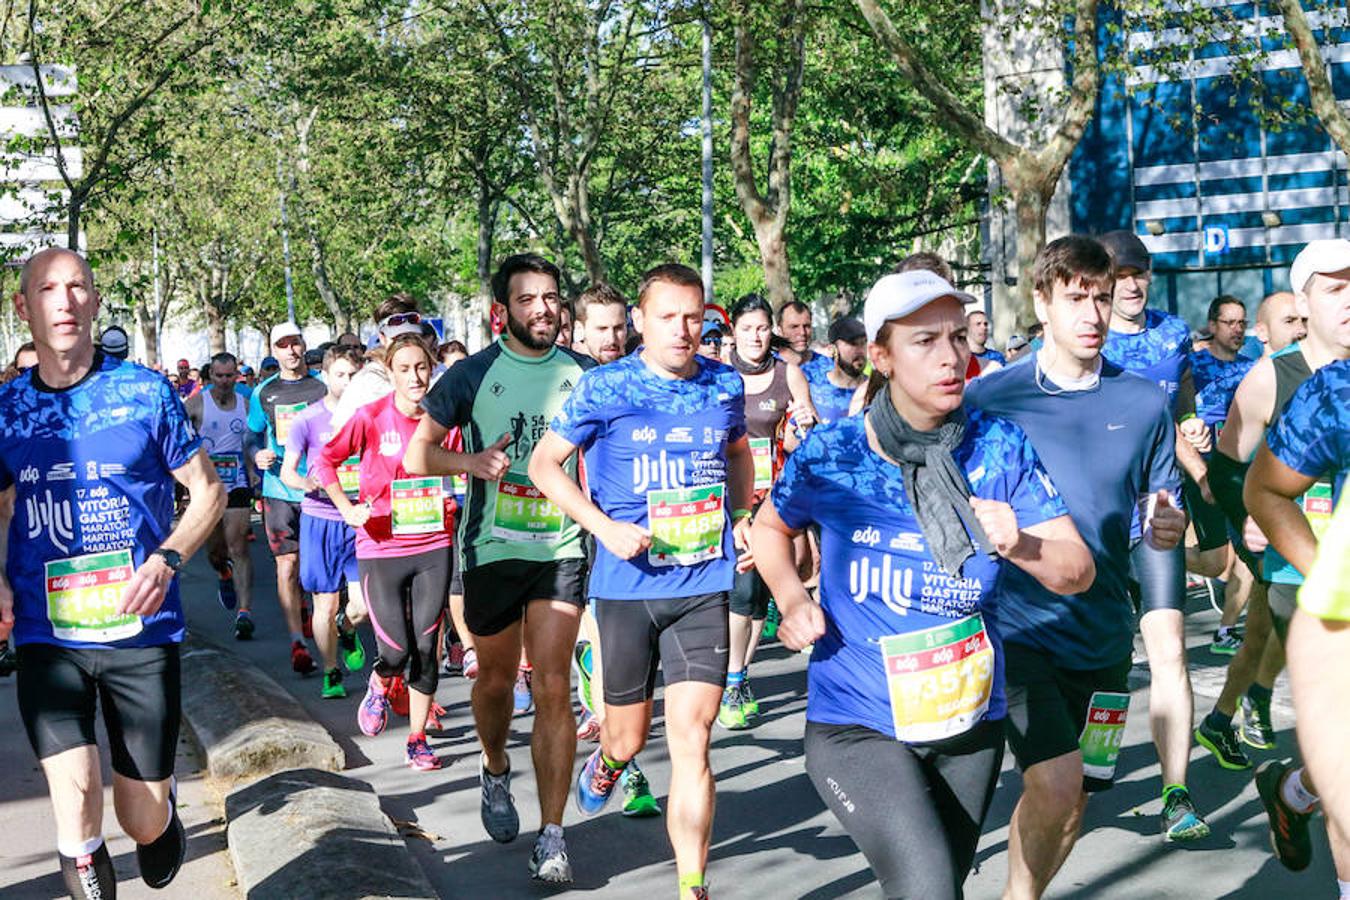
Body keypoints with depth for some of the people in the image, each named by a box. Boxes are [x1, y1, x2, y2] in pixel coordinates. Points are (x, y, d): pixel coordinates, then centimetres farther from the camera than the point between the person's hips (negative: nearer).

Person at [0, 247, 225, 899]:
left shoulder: (146, 392, -3)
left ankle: (163, 804, 43)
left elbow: (208, 490, 4)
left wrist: (166, 560, -14)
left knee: (143, 822, 7)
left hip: (141, 631, -1)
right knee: (77, 815, -13)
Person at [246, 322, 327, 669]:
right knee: (287, 566, -3)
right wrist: (258, 455, -4)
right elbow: (253, 436, 18)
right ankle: (298, 643, -1)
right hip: (279, 489, 1)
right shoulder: (263, 393, 9)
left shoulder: (323, 386, 4)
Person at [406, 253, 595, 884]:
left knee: (553, 687, -7)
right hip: (492, 547, 0)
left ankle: (552, 836, -2)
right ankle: (496, 774, 44)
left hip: (562, 547, 0)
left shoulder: (583, 374, 2)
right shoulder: (473, 374, -2)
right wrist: (471, 461, -17)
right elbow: (416, 454, 1)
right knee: (496, 678, 15)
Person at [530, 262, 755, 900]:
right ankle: (605, 760, 51)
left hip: (703, 587, 1)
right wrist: (605, 527, -12)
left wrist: (742, 515, 8)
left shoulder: (725, 384, 5)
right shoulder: (603, 387, -6)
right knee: (629, 738, 13)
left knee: (691, 739, -8)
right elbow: (544, 464, -1)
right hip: (627, 586, -1)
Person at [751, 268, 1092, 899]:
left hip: (969, 723, 3)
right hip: (856, 724, -3)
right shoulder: (831, 454, -10)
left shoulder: (999, 447, -7)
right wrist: (791, 598, -8)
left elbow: (1079, 571, -8)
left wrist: (1021, 545, -28)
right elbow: (771, 527, 10)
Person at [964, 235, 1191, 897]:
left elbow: (1165, 506, 10)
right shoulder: (987, 398, -5)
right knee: (1056, 786, -19)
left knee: (1072, 801, 12)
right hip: (1017, 626, -4)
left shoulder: (1144, 403, 3)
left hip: (1102, 634, 4)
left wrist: (1169, 527, -11)